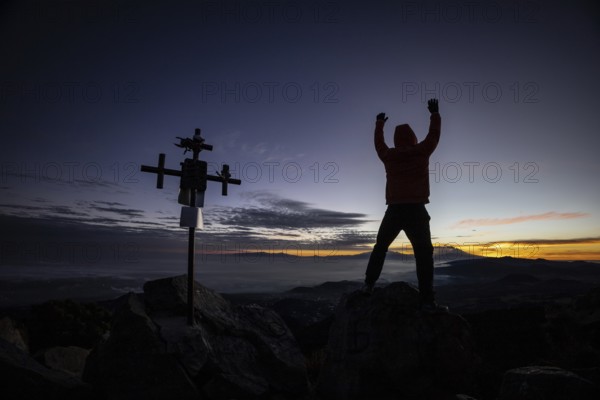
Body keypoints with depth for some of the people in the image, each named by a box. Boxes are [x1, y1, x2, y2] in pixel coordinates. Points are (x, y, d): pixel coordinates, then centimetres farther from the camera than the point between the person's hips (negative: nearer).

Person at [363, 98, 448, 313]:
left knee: (380, 247, 18)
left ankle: (369, 284, 17)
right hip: (416, 210, -3)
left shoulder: (388, 156, 8)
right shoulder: (421, 151, 1)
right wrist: (435, 113, 31)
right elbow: (434, 135, 16)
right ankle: (427, 300, -10)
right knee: (424, 254, -5)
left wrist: (379, 124, 42)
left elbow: (379, 143, 27)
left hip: (394, 210, 3)